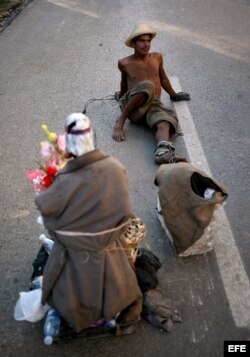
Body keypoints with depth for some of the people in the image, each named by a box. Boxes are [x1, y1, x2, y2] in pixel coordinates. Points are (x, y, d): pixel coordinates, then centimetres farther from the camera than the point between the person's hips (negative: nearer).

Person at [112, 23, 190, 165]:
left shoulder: (157, 57, 14)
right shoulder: (125, 63, 6)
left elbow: (163, 78, 29)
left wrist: (174, 95, 39)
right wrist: (121, 98, 38)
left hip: (154, 105, 2)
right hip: (131, 106, -2)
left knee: (164, 123, -35)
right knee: (147, 86, -37)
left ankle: (164, 153, -63)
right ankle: (120, 121, -27)